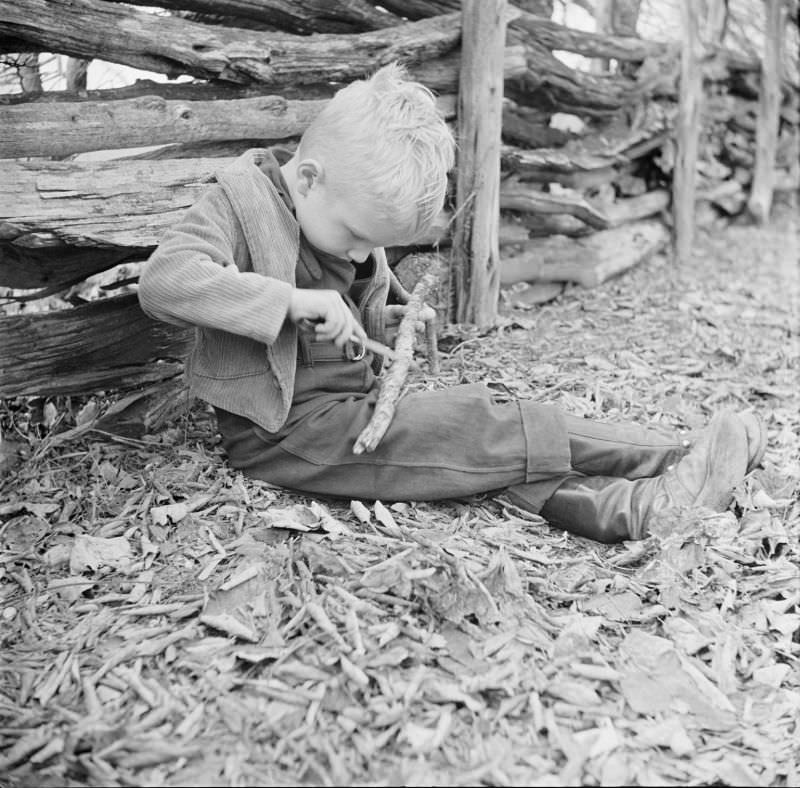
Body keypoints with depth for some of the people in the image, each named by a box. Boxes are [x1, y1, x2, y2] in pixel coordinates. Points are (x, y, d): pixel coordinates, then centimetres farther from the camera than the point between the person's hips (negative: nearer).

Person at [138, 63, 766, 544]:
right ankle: (679, 459, -11)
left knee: (487, 436, -13)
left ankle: (641, 508, -25)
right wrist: (295, 302, -31)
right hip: (285, 430, -8)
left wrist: (389, 325, 0)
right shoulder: (240, 199, -11)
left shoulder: (350, 215, 12)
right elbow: (163, 281, -26)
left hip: (354, 406, 8)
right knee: (483, 429, -18)